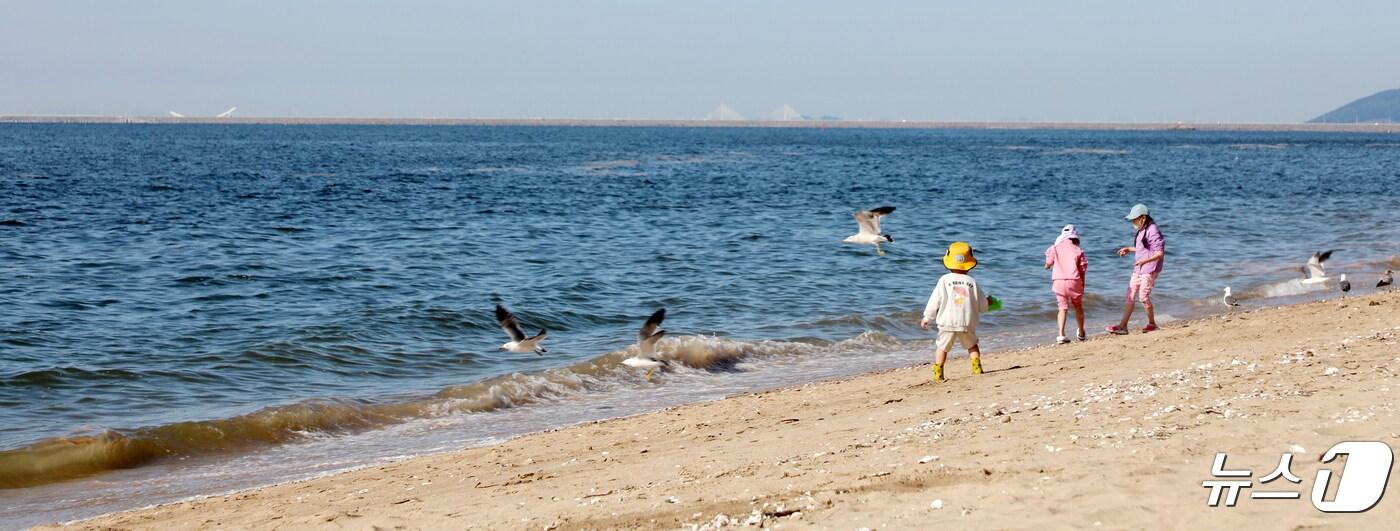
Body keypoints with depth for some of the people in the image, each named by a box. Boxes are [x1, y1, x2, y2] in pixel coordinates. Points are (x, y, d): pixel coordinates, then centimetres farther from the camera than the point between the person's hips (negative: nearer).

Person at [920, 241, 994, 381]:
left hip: (947, 322, -1)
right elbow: (982, 305, 6)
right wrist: (989, 302, 30)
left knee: (942, 347, 10)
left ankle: (938, 373, 4)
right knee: (972, 345, 22)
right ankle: (977, 367, 10)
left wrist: (926, 317, 11)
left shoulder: (944, 280, -2)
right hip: (967, 323, 1)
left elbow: (935, 301, 0)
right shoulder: (972, 282, 2)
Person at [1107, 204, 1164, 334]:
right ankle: (1123, 326, 5)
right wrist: (1128, 249, 16)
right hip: (1138, 269, 9)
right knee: (1130, 296, 5)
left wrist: (1144, 261, -33)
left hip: (1149, 270, -9)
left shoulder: (1152, 232, -18)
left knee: (1143, 297, -6)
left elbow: (1160, 253, -21)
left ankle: (1152, 323, 12)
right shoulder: (1141, 230, 11)